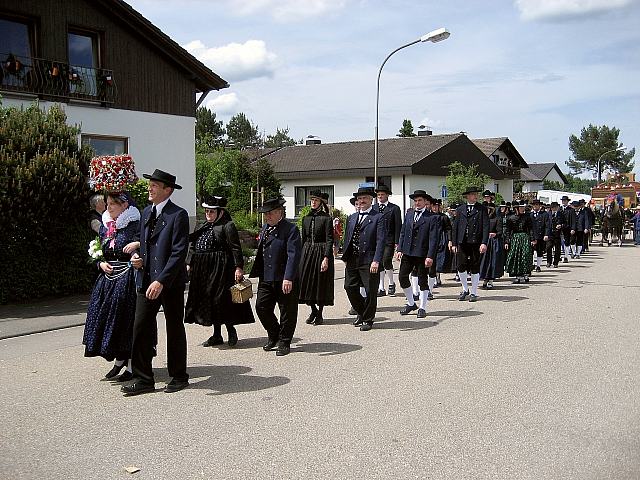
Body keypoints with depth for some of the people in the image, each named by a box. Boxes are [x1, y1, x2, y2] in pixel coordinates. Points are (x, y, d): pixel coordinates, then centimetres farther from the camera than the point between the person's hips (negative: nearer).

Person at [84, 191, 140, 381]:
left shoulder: (135, 224, -9)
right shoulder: (104, 226, 12)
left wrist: (137, 245, -29)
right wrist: (101, 263, 0)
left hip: (127, 278, -7)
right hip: (107, 277, 7)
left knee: (126, 320, -3)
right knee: (104, 315, 7)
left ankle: (131, 365, 10)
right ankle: (119, 359, 24)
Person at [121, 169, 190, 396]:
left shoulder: (178, 215, -11)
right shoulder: (146, 213, 13)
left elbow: (179, 252, -17)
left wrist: (161, 281, -23)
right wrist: (138, 257, 3)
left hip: (170, 282, -6)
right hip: (146, 280, 6)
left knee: (174, 329, 7)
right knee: (141, 327, 1)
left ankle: (179, 377, 21)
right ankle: (143, 379, 11)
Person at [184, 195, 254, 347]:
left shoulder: (228, 226, -7)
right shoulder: (203, 227, 18)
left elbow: (236, 249, -13)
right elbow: (193, 247, 22)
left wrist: (239, 267, -20)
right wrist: (189, 264, 16)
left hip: (220, 269, -8)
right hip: (202, 270, 8)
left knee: (220, 299, -9)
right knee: (208, 300, 9)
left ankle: (231, 330, 9)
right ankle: (217, 335, 18)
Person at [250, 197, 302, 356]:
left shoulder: (290, 229, -11)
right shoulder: (265, 228, 13)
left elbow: (293, 255, -19)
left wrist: (288, 278, -26)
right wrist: (257, 273, 15)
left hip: (285, 280, -7)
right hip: (266, 278, 7)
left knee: (287, 311, 4)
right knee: (261, 307, 6)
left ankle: (284, 342, 18)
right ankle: (273, 335, 27)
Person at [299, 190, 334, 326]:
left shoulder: (326, 218, -6)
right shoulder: (306, 218, 10)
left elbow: (329, 240, -10)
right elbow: (303, 239, 13)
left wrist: (326, 258, -18)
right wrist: (301, 256, 9)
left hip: (321, 252, -5)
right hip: (307, 252, 5)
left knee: (321, 283, 2)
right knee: (307, 282, 4)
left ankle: (320, 314, 14)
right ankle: (313, 310, 23)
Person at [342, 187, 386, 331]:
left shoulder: (378, 218, -3)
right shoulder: (352, 218, 17)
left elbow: (381, 241, -11)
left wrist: (376, 261, -19)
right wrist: (345, 258, 11)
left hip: (369, 261, -5)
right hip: (352, 260, 6)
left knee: (370, 291, 1)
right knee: (350, 287, 7)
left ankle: (368, 319, 17)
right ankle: (361, 312, 29)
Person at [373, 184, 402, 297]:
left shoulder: (394, 208, 2)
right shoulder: (373, 208, 13)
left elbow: (398, 226, -1)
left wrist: (397, 242, -7)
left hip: (389, 241, -4)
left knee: (386, 261, -13)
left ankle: (391, 283, 10)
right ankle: (381, 288, 10)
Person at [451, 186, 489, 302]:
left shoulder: (482, 209, 3)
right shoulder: (460, 209, 11)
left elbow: (486, 227, -3)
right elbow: (455, 226, 11)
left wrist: (484, 243, -13)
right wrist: (454, 243, 5)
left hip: (476, 243, -2)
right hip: (462, 242, 2)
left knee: (475, 268, 4)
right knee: (461, 266, -3)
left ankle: (474, 293, 17)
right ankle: (465, 290, 18)